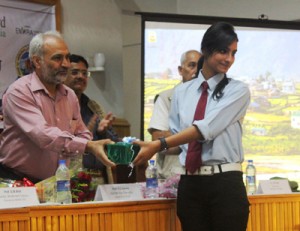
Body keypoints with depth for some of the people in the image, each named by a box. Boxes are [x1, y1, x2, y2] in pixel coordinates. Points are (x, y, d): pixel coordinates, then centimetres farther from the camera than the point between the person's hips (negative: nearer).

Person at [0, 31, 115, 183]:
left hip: (55, 182, 7)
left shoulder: (70, 95, 11)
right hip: (16, 182, -7)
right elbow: (41, 134, -25)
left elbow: (82, 135, 19)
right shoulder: (19, 92, -12)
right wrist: (88, 146, -33)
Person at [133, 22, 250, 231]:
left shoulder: (238, 91, -1)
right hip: (190, 184, 3)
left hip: (225, 184, -3)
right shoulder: (182, 92, 12)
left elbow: (206, 128, -14)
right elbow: (176, 135, 14)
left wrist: (159, 145, -20)